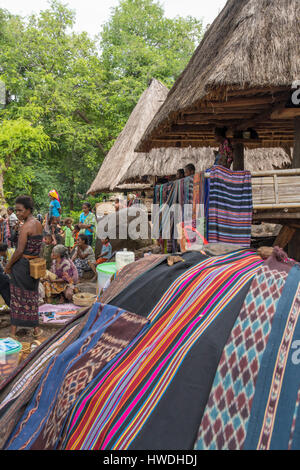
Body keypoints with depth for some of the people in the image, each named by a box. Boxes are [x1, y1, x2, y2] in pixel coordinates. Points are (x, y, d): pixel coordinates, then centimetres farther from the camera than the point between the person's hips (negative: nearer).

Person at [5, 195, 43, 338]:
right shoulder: (38, 224, 6)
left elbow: (20, 251, -20)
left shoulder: (25, 227, -19)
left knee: (17, 297, 3)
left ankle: (13, 332, 11)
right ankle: (36, 328, 25)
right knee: (32, 295, 17)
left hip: (22, 264, -7)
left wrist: (8, 265, -10)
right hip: (35, 264, 8)